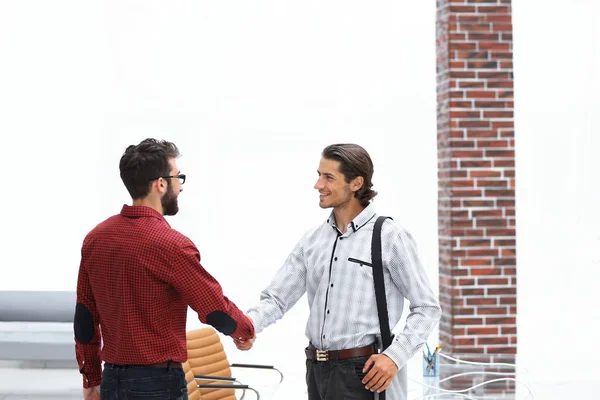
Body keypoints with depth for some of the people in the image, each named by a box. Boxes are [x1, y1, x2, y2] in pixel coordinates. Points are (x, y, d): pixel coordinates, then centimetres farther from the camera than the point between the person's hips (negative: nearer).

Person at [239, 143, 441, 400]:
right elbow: (276, 298, 6)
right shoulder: (312, 241, 8)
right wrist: (247, 325, -14)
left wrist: (395, 357, -16)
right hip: (317, 369, 6)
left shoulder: (390, 238, -7)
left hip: (362, 372, -5)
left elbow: (427, 307, -5)